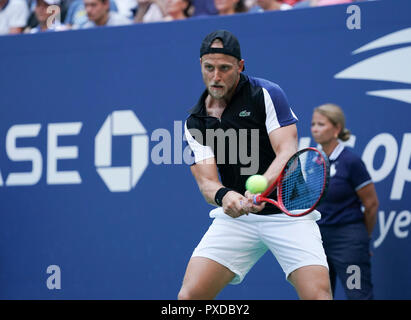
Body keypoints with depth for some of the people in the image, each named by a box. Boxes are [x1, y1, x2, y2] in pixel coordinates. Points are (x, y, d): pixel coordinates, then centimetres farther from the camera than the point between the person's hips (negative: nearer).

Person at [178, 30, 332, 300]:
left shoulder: (267, 94, -6)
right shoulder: (195, 123, 5)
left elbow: (287, 153, -16)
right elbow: (207, 181, -4)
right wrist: (223, 196, -30)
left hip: (287, 210, -3)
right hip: (235, 216, 3)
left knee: (318, 294, -21)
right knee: (190, 294, -11)